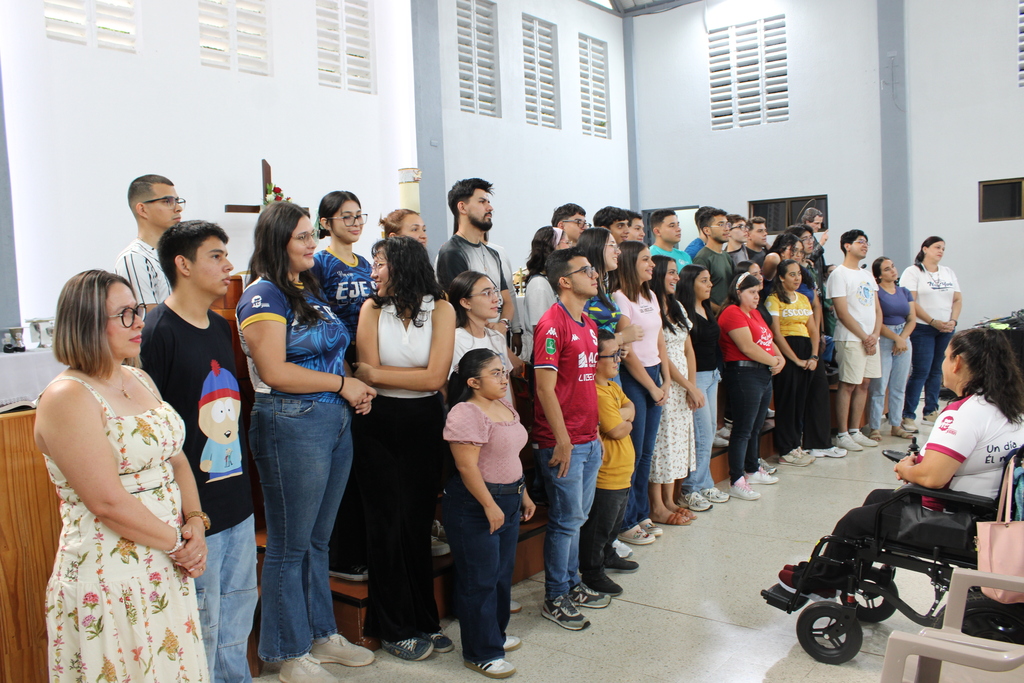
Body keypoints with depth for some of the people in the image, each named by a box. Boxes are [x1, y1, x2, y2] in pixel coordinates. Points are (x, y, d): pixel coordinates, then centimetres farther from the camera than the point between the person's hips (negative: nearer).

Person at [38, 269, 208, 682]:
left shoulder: (140, 380, 10)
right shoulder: (67, 398, -16)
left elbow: (176, 459, 11)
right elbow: (108, 501, -20)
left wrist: (196, 523, -3)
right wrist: (176, 543, -12)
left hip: (168, 569, 8)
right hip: (110, 577, -7)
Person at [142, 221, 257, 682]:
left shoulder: (221, 328, 10)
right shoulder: (159, 332, -15)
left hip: (237, 500, 8)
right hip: (194, 508, -8)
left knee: (240, 605, 20)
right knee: (201, 620, 5)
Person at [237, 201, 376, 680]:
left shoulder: (311, 290, 14)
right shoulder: (263, 295, -11)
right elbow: (274, 371, -20)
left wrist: (355, 391, 5)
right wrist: (341, 383, -14)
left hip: (335, 422, 8)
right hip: (291, 425, -8)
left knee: (318, 539, 18)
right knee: (289, 545, 6)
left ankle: (322, 635, 33)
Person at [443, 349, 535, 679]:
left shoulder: (506, 408, 10)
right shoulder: (466, 414, -19)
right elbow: (467, 466, -23)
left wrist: (523, 494, 20)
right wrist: (489, 505, -22)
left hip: (508, 500, 9)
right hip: (475, 505, -9)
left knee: (503, 573, 19)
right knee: (479, 580, 1)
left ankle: (496, 633, 36)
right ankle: (481, 653, 13)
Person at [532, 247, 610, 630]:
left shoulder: (588, 325, 13)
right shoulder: (552, 325, -15)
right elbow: (545, 387, -18)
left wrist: (594, 429, 16)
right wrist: (563, 440, -18)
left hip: (589, 441, 8)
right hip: (562, 443, -8)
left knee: (577, 517, 18)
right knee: (566, 519, 1)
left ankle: (572, 585, 32)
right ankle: (555, 599, 16)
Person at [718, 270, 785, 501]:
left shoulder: (754, 312, 19)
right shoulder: (732, 313, -12)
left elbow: (768, 340, 19)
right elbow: (748, 347, -19)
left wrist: (780, 358, 0)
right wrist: (773, 361, -9)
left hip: (765, 374, 10)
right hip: (744, 374, -10)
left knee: (756, 427, 18)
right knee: (743, 430, -8)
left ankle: (753, 470, 31)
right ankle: (736, 482, -5)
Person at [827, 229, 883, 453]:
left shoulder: (867, 275, 17)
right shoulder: (839, 274, -7)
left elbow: (877, 309, 15)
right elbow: (842, 313, -12)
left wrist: (875, 335, -2)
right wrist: (864, 337, -11)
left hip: (871, 339, 8)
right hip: (850, 339, -7)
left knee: (864, 384, 9)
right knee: (848, 385, -5)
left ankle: (855, 431, 17)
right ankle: (842, 435, 2)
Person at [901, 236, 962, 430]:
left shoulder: (949, 272, 14)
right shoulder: (913, 272, -4)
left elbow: (958, 299, 12)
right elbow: (910, 303, -12)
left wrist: (953, 321, -4)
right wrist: (933, 322, -14)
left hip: (946, 329, 6)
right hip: (922, 329, -6)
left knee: (937, 371, 10)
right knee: (921, 372, -8)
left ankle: (931, 411, 20)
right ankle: (908, 415, -4)